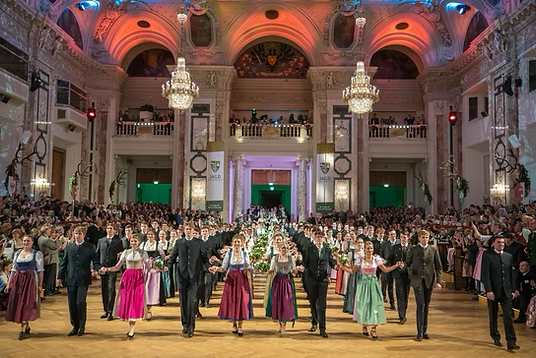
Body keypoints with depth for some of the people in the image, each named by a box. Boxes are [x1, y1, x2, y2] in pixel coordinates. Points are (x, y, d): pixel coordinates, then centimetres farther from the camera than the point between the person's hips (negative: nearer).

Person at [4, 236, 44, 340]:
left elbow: (40, 271, -4)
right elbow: (13, 270, 14)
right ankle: (27, 327, 20)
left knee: (27, 304, -7)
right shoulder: (17, 254, 12)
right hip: (18, 281, 5)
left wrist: (40, 285, -9)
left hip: (31, 280, -5)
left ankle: (23, 329, -1)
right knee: (17, 303, 6)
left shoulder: (37, 254, -2)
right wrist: (9, 283, 7)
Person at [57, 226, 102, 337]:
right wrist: (60, 277, 9)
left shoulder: (90, 247, 3)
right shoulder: (69, 247, 12)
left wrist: (99, 269, -18)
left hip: (83, 280, -3)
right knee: (72, 304, 5)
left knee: (80, 302, -11)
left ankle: (82, 327, 6)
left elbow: (95, 262, 2)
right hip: (70, 279, 3)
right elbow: (64, 263, 14)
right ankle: (75, 326, 20)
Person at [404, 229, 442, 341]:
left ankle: (424, 331, 21)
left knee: (426, 306, 9)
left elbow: (438, 267, 8)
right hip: (417, 280, -2)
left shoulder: (433, 249, 7)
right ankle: (419, 333, -6)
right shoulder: (413, 249, 4)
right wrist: (403, 265, -18)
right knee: (420, 305, -10)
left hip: (429, 280, 2)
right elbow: (408, 262, 6)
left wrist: (438, 281, -1)